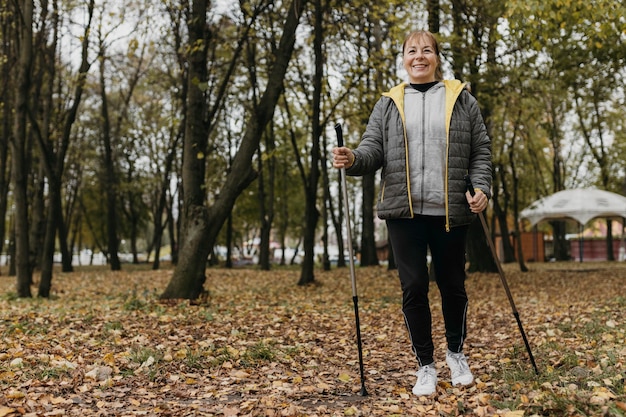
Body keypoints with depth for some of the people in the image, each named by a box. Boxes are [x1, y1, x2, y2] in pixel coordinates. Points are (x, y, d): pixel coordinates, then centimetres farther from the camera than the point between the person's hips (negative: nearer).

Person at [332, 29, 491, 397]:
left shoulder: (462, 98, 9)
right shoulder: (389, 103, 11)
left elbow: (481, 150, 7)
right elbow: (373, 149, 3)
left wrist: (482, 188, -8)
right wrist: (353, 159, -19)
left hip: (451, 212, 0)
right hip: (405, 212, 0)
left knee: (453, 285, 11)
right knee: (414, 288, -1)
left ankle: (457, 353, 35)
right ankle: (426, 367, 14)